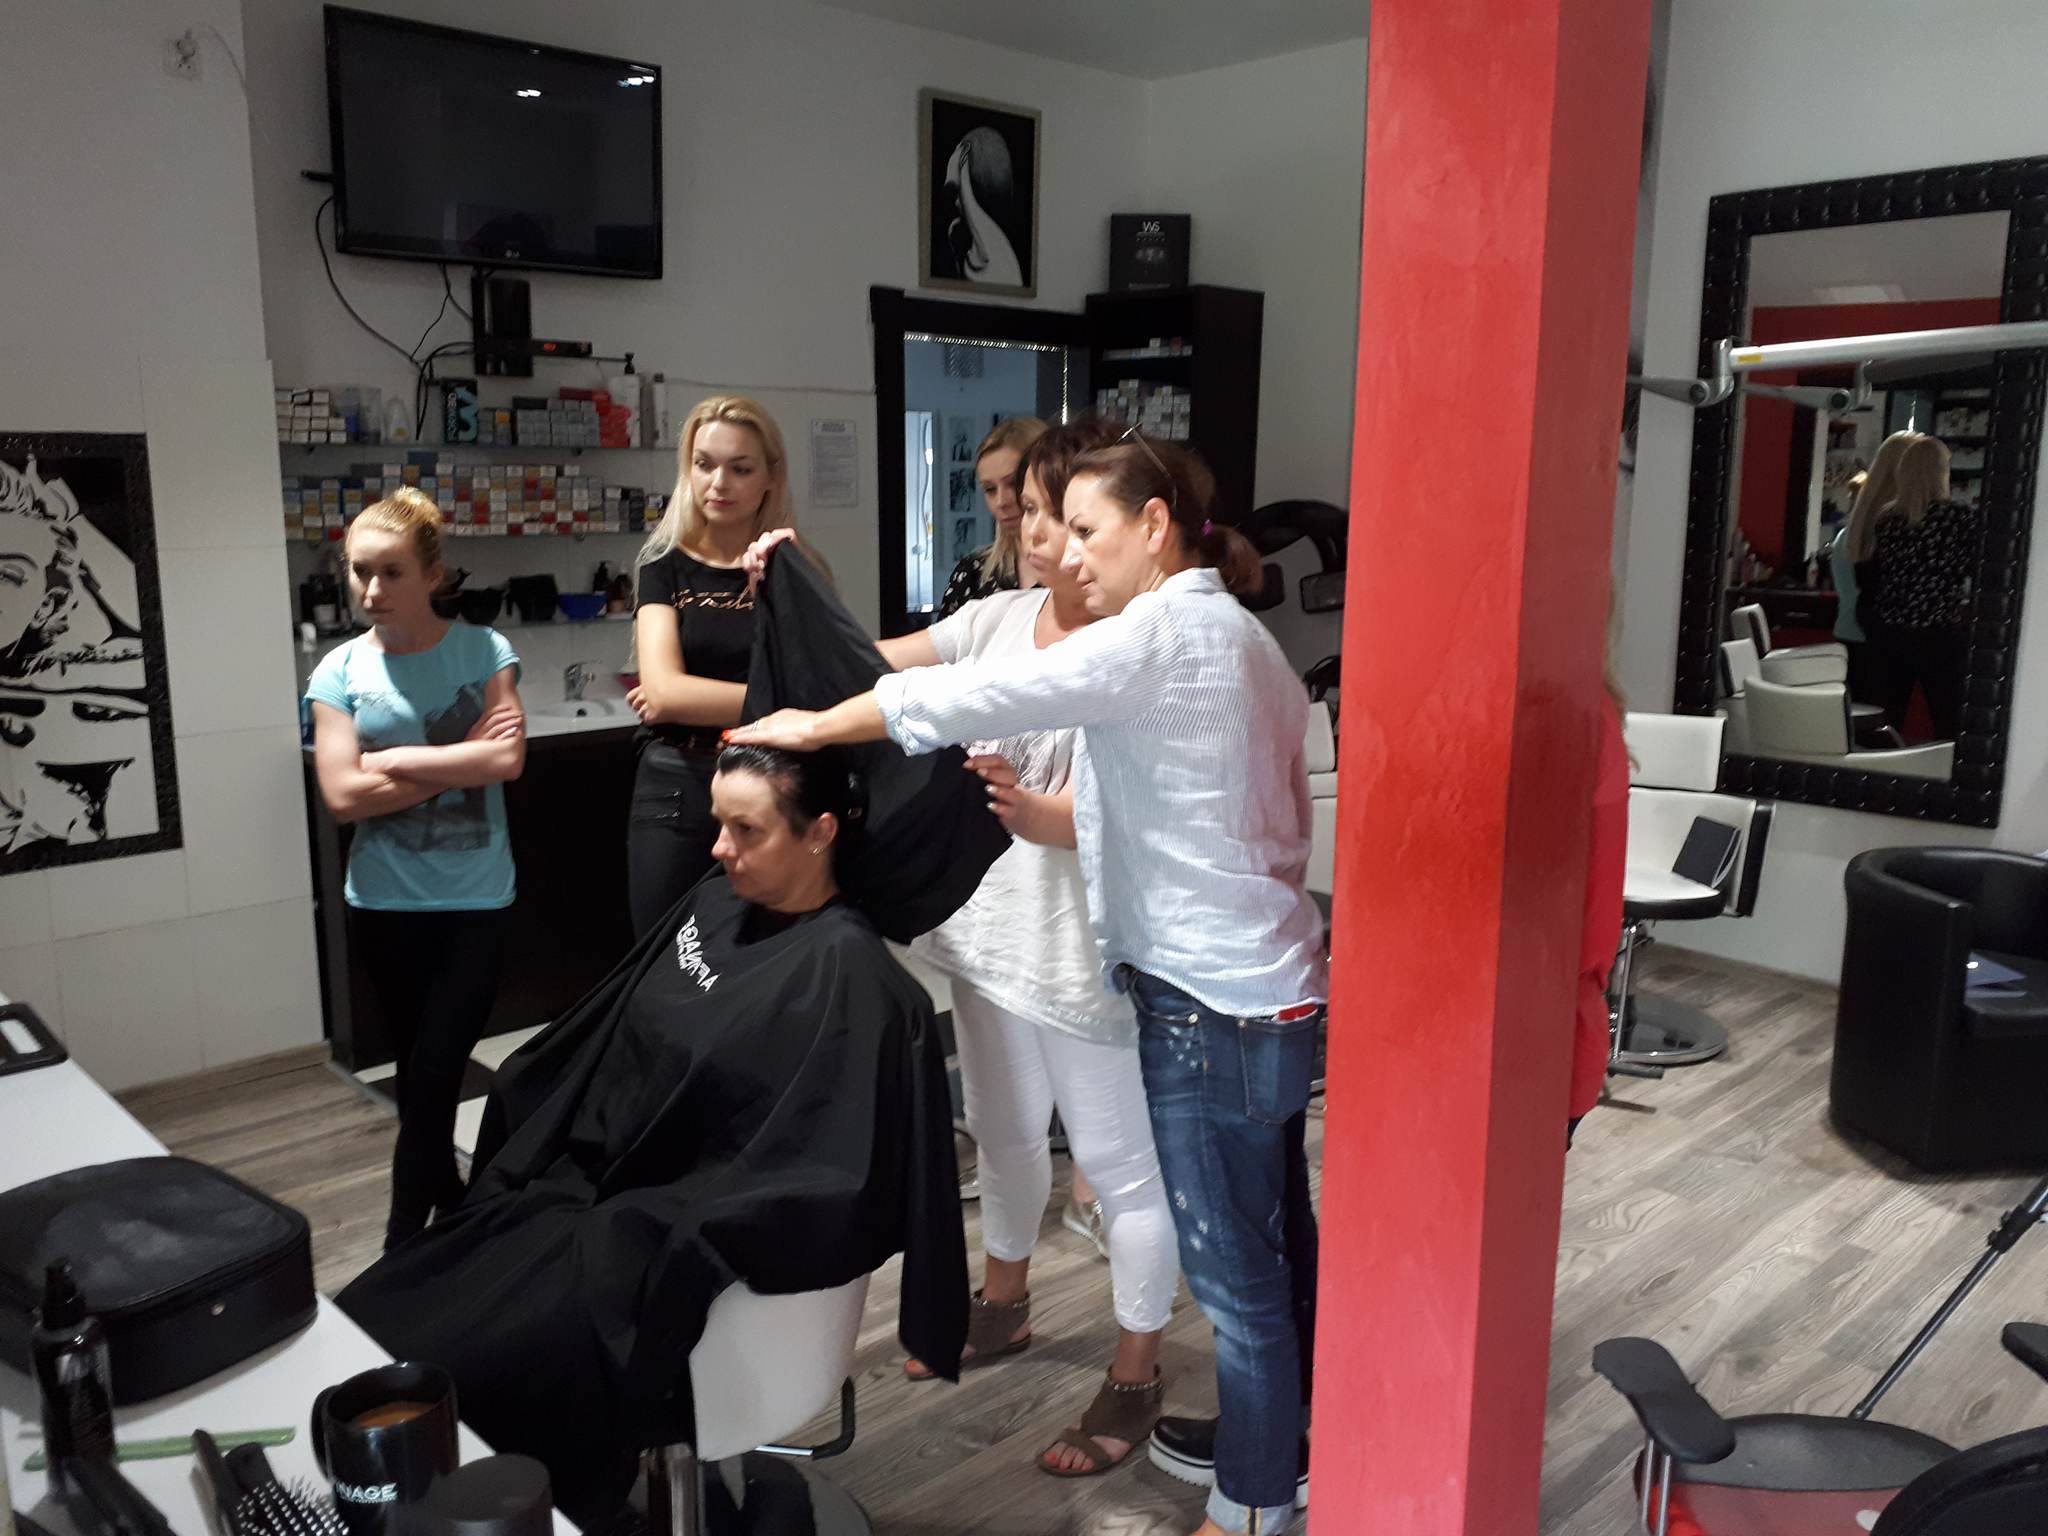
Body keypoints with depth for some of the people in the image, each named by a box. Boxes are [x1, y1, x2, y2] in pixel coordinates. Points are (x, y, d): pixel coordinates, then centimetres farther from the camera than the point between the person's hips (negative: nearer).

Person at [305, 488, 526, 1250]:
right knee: (416, 1075, 15)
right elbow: (342, 794, -11)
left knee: (433, 1079, 0)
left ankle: (402, 1251, 12)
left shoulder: (483, 650, -5)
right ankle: (453, 1205, 34)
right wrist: (461, 763, -13)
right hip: (383, 904, 2)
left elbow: (508, 760, -17)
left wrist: (396, 761, -13)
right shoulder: (338, 671, -2)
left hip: (474, 901, -2)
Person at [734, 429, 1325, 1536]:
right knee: (1278, 1238, 22)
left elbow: (980, 696, -20)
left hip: (1212, 998, -10)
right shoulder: (1245, 641, 12)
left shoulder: (1166, 632, -16)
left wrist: (816, 727, -8)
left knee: (1234, 1266, 6)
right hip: (1271, 981, 10)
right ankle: (1277, 1436, 40)